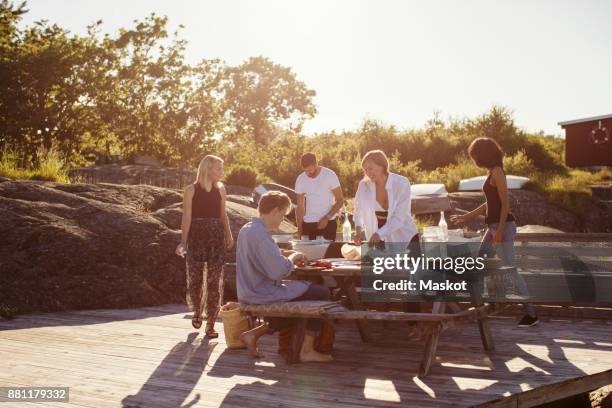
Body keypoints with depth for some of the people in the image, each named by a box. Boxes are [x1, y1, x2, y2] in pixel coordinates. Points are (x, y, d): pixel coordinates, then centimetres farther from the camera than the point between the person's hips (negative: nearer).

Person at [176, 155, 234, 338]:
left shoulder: (220, 189, 9)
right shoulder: (191, 190, -3)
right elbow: (187, 218, -6)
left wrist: (229, 234, 6)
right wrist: (183, 242, -12)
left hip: (217, 237, 3)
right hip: (196, 237, -2)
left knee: (214, 281, -1)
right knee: (195, 279, 4)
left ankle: (210, 324, 4)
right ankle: (197, 312, 32)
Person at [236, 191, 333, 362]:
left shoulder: (247, 229, 9)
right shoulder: (260, 234, -22)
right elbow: (278, 271, -28)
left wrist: (286, 254, 11)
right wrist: (292, 258, -9)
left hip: (250, 292, 10)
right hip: (263, 294, -10)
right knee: (321, 293, -5)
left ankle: (253, 334, 17)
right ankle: (307, 350, 0)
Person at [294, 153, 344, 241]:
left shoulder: (330, 175, -9)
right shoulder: (300, 180, 0)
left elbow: (340, 200, -6)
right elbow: (300, 207, 4)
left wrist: (326, 218, -16)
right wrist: (299, 230, -4)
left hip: (328, 223, -3)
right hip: (308, 224, 3)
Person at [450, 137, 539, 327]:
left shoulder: (497, 172, -12)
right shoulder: (492, 172, 15)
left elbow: (505, 203, -18)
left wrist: (500, 230, -22)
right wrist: (466, 217, 25)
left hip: (503, 226, -10)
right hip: (494, 226, 10)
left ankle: (531, 313, -1)